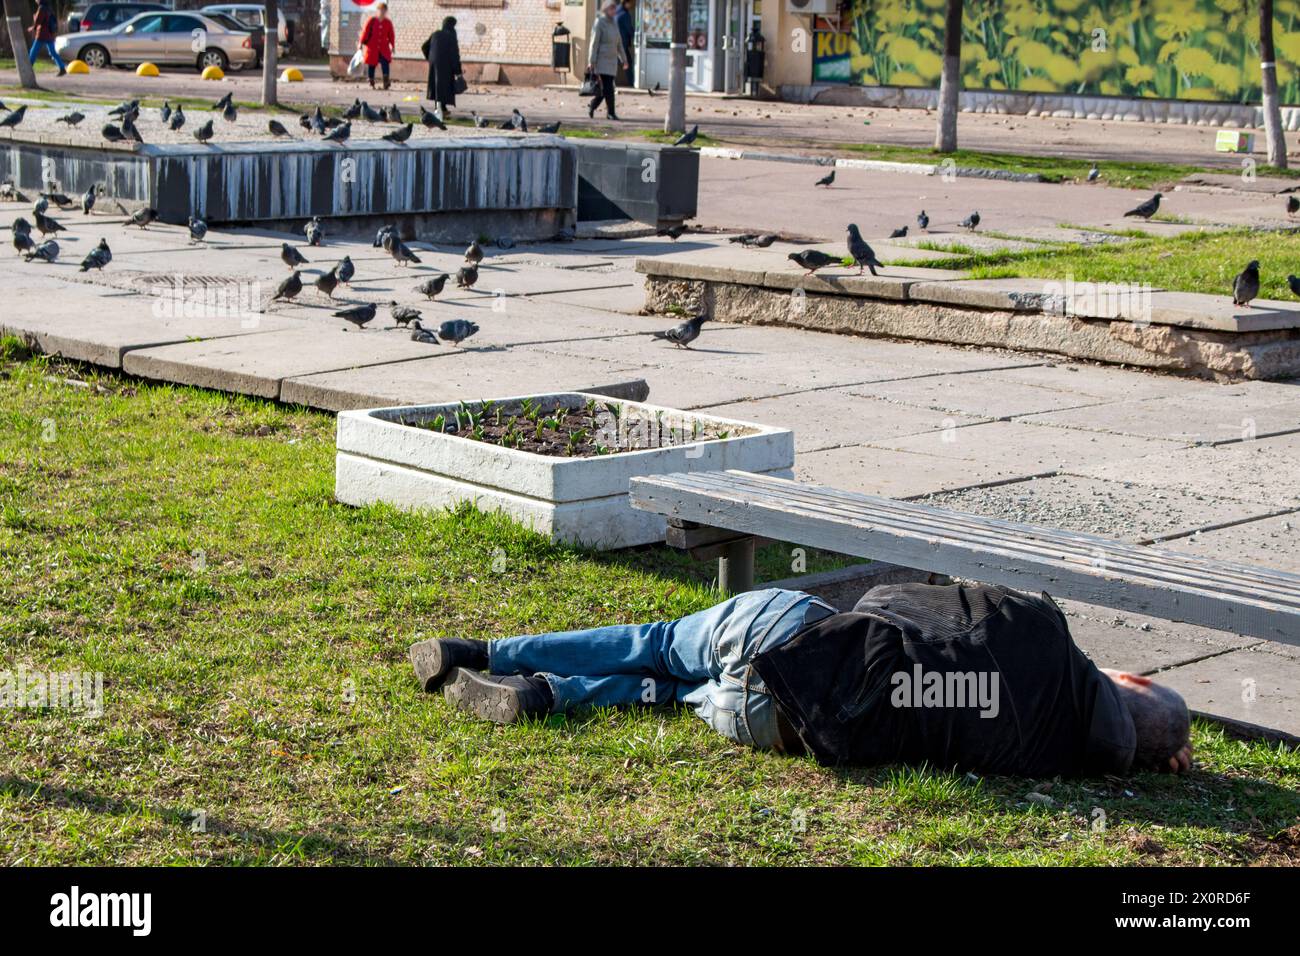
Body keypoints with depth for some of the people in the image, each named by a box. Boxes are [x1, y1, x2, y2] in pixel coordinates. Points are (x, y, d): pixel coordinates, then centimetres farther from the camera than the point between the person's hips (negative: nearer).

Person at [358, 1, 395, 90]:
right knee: (371, 66, 5)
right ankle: (371, 84, 19)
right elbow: (365, 32, -2)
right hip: (372, 49, -1)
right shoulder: (371, 21, -3)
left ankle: (386, 83, -20)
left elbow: (391, 35, 10)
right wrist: (361, 43, -5)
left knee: (385, 63, -18)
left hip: (384, 49, 1)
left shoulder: (388, 22, 4)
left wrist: (392, 46, 7)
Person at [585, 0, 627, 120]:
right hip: (602, 59, -7)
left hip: (612, 60, 7)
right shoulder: (599, 22, -8)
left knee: (605, 87, 7)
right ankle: (610, 112, -4)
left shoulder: (614, 23, 13)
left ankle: (592, 106, 25)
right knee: (607, 87, -9)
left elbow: (619, 43, 19)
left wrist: (624, 59, 18)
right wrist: (591, 61, -14)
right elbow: (594, 42, -11)